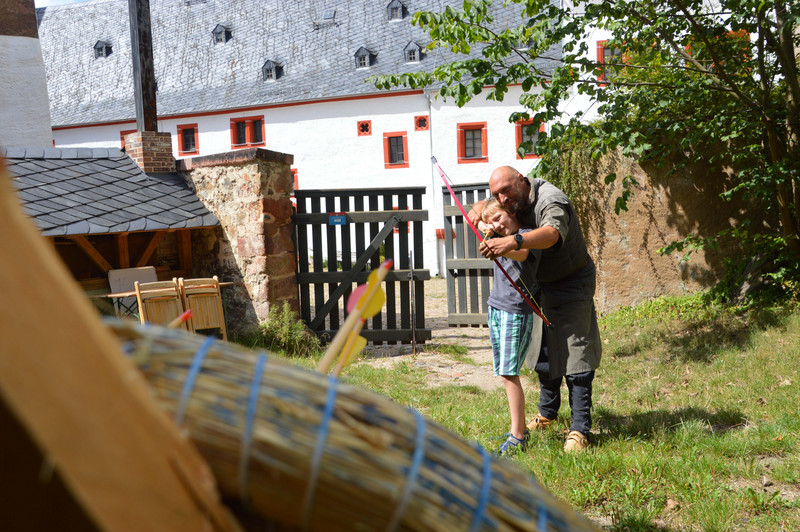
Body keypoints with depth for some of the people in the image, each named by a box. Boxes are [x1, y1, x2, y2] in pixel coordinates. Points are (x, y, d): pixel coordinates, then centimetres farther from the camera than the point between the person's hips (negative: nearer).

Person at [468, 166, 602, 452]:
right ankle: (547, 414, 33)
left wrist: (512, 242, -70)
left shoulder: (552, 202, -31)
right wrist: (479, 208, -14)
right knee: (544, 350, 16)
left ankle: (579, 429, -4)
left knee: (574, 353, -10)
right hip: (541, 284, 8)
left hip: (571, 284, -8)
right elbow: (487, 206, 12)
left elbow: (551, 233, -53)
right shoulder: (515, 200, -5)